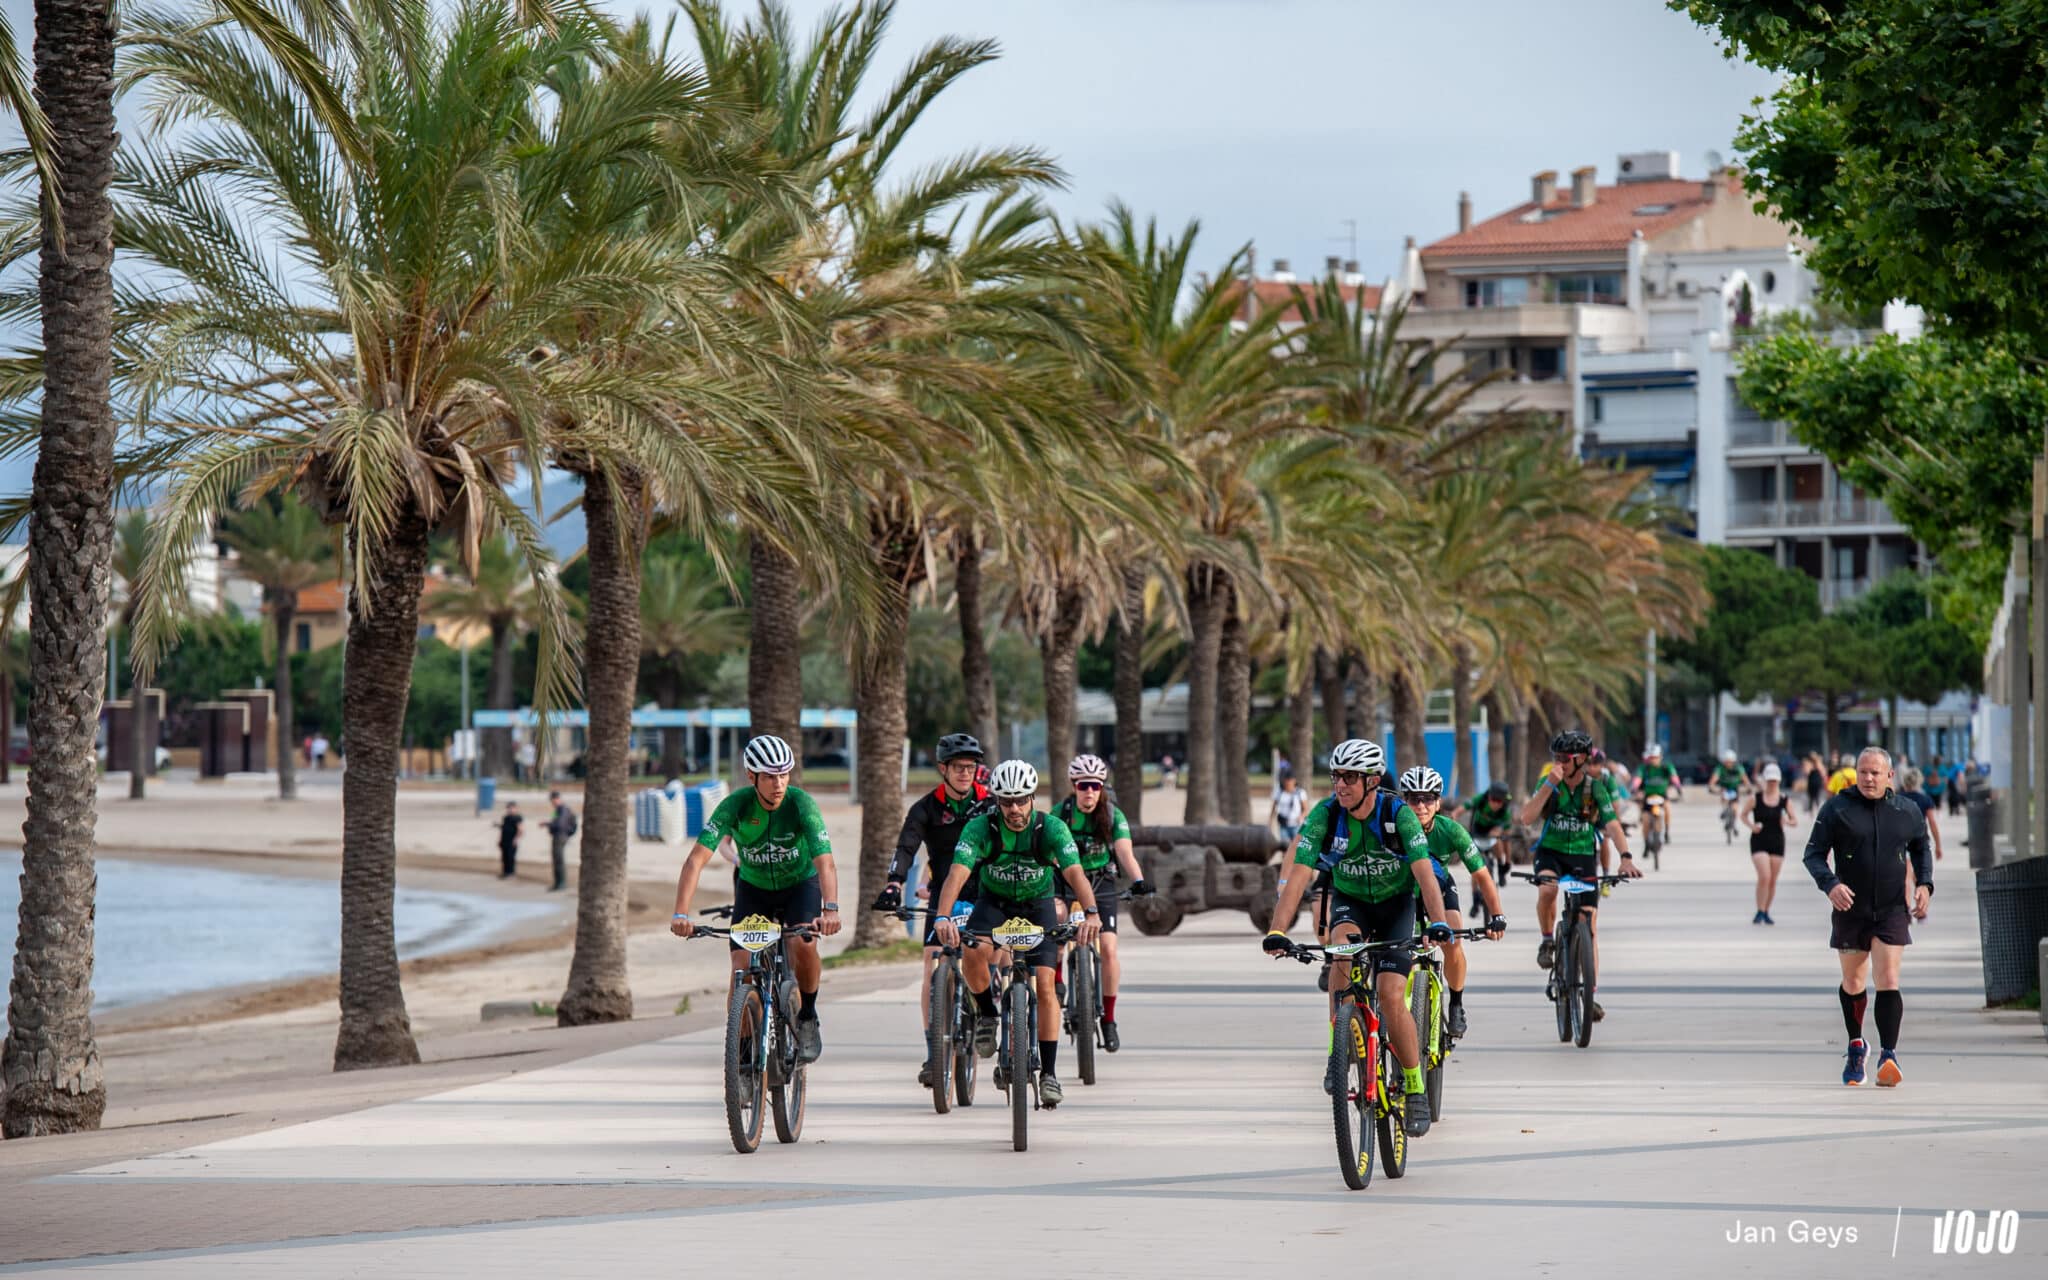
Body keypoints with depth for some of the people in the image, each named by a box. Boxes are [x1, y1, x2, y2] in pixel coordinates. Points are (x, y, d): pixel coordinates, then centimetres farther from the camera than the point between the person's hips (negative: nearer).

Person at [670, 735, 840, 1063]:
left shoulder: (801, 804, -28)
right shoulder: (735, 805, -27)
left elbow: (825, 863, -37)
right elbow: (696, 859, -33)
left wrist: (830, 909, -55)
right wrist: (681, 914, -46)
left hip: (800, 885, -1)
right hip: (753, 887, 1)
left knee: (803, 945, -28)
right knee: (741, 972, -14)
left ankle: (808, 1019, -4)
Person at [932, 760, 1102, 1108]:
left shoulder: (1051, 829, -24)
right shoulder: (980, 829, -24)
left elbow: (1075, 873, -35)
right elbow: (957, 873, -35)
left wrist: (1090, 914, -54)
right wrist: (942, 917, -53)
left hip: (1038, 905, 0)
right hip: (993, 901, 0)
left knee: (1044, 984, -13)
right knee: (972, 952, -30)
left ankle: (1048, 1073, -6)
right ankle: (986, 1013, -1)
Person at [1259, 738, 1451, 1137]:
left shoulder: (1398, 815, -23)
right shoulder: (1325, 815, -20)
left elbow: (1425, 873, -32)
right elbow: (1298, 876, -25)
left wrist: (1438, 924, -49)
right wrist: (1277, 931, -38)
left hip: (1396, 903, -1)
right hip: (1349, 900, 1)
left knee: (1391, 996, -17)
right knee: (1343, 948, -34)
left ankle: (1415, 1090, 0)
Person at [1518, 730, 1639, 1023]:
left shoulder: (1595, 789, -5)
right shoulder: (1548, 784, -5)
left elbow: (1612, 826, -13)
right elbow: (1527, 818, -17)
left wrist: (1626, 857, -30)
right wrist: (1549, 785, -24)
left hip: (1584, 856, 1)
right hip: (1551, 852, -1)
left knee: (1589, 924, -4)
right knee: (1546, 889, -36)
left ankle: (1590, 996, 2)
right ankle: (1547, 941, -9)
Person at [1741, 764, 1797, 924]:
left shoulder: (1784, 800, 3)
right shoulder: (1756, 798, -2)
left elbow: (1795, 821, 7)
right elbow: (1744, 815, 6)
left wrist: (1788, 822, -16)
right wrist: (1751, 826, -12)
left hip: (1777, 842, 3)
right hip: (1759, 841, -3)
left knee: (1773, 880, 6)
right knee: (1764, 876, -17)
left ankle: (1766, 912, 21)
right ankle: (1759, 912, -8)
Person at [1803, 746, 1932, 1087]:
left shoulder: (1907, 812, 4)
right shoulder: (1837, 810, -3)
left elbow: (1921, 848, 21)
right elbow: (1813, 853, -3)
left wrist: (1924, 883, 5)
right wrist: (1830, 884, -21)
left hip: (1892, 910, 0)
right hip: (1851, 910, 0)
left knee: (1888, 981, -14)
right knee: (1853, 983, 13)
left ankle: (1888, 1055, -17)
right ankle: (1856, 1047, 35)